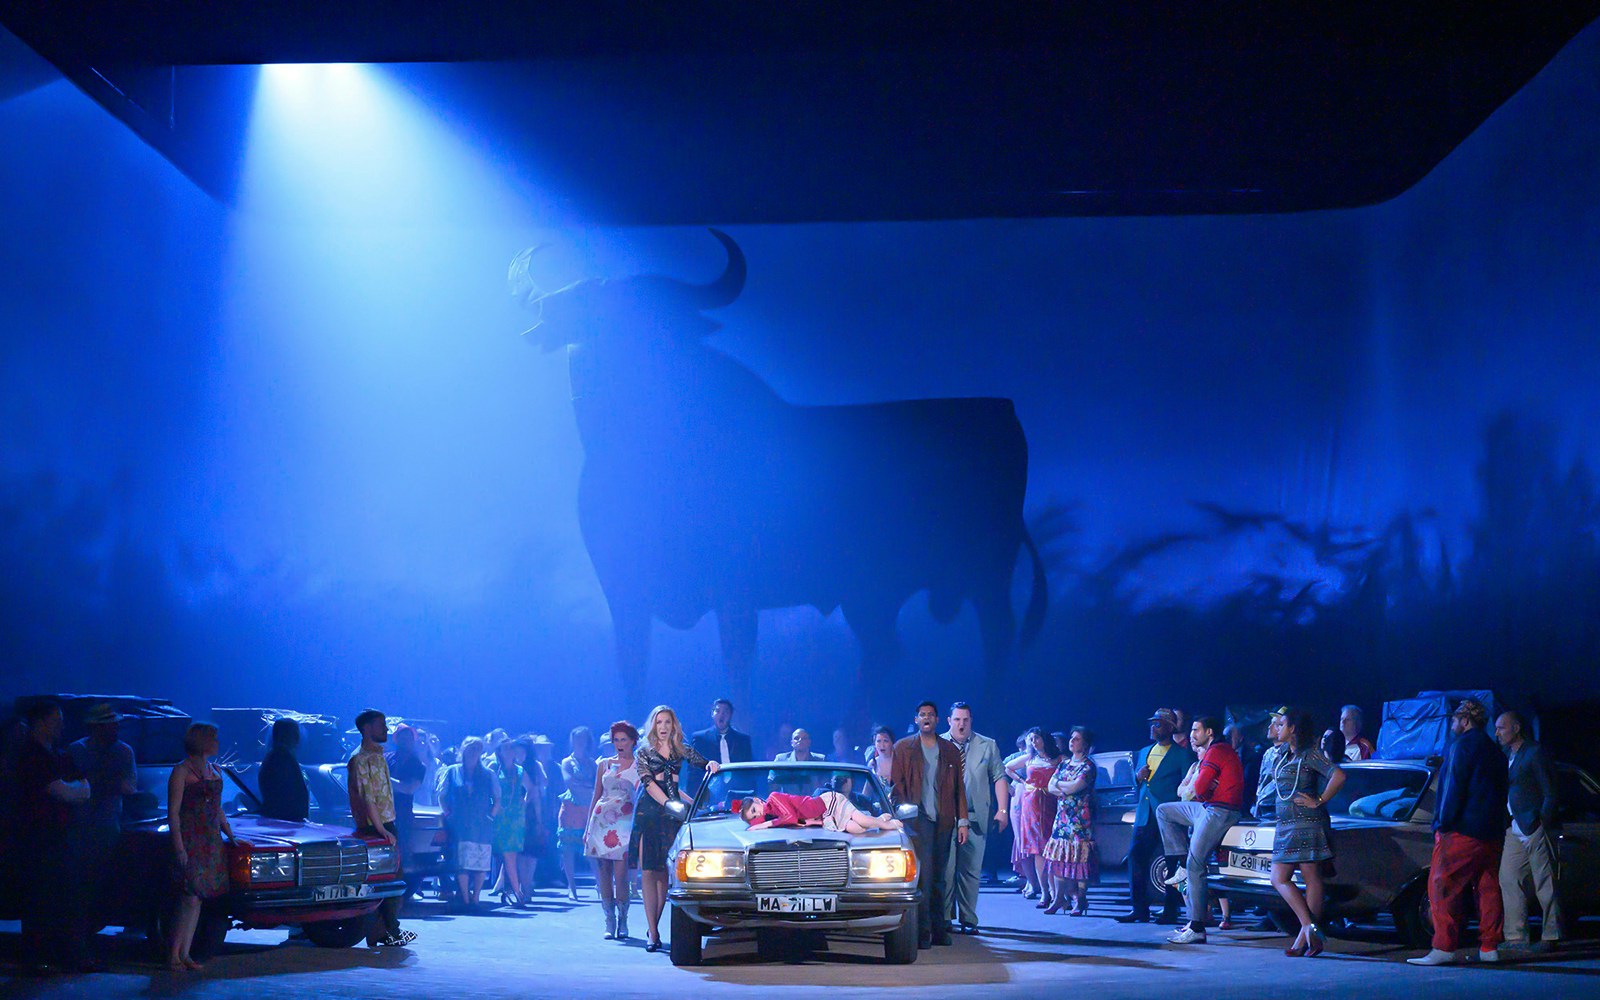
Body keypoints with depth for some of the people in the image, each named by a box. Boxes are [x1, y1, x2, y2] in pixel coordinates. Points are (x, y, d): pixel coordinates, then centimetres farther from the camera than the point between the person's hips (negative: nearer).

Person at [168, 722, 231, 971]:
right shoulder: (182, 771, -5)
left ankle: (184, 954, 7)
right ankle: (173, 954, -7)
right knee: (190, 899, -12)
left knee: (198, 899, 4)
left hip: (211, 842, 7)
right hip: (190, 841, -7)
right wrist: (179, 846, -17)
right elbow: (173, 812, -10)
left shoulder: (213, 771, 17)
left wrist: (230, 834, 15)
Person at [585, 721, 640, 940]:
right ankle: (609, 921, 9)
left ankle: (622, 922, 4)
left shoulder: (639, 766, 4)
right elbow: (596, 796, 16)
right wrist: (587, 828, 13)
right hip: (601, 821, 4)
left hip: (624, 823, -3)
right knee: (603, 875, 1)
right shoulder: (604, 764, 14)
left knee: (620, 875, -10)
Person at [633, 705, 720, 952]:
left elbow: (703, 762, 9)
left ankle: (653, 927, 8)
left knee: (664, 872, 0)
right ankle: (652, 932, -9)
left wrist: (712, 763, -15)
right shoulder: (644, 753, 6)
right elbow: (648, 783, -5)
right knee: (649, 871, -7)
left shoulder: (682, 751, 14)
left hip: (672, 813, 2)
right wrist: (669, 804, -16)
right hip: (648, 812, -2)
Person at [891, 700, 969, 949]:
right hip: (917, 819, -3)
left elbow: (959, 788, 13)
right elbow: (896, 786, 4)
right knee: (922, 876, -11)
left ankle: (939, 930, 13)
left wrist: (963, 821, 6)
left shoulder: (950, 750, 14)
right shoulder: (903, 748, 7)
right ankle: (922, 932, -9)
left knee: (938, 878, 7)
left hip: (943, 821, 3)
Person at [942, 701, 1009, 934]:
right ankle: (944, 918, 7)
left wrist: (1002, 810, -1)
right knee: (945, 870, -1)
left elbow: (1000, 778, 8)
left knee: (971, 870, 3)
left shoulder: (988, 746, 9)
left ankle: (968, 920, 9)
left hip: (975, 818, 1)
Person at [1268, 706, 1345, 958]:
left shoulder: (1310, 754, -9)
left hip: (1307, 824, -9)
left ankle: (1307, 936, -7)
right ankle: (1310, 930, 1)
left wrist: (1319, 801, -14)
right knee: (1279, 880, 2)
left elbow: (1338, 776, -19)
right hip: (1285, 826, 9)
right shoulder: (1283, 755, 16)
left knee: (1312, 879, -4)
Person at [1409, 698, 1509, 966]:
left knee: (1442, 887, -8)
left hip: (1462, 832, -9)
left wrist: (1443, 823, -14)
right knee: (1488, 889, 10)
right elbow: (1503, 792, 19)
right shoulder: (1495, 751, 19)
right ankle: (1489, 948, 9)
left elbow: (1455, 787, -15)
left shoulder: (1462, 745, -7)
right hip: (1493, 834, 9)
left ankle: (1443, 948, -14)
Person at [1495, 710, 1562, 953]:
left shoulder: (1535, 753, -7)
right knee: (1509, 879, 5)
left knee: (1544, 883, -3)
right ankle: (1516, 937, 10)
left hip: (1534, 829, -8)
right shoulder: (1508, 757, 17)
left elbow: (1551, 794, -10)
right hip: (1515, 830, 8)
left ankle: (1550, 938, 2)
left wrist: (1542, 824, -15)